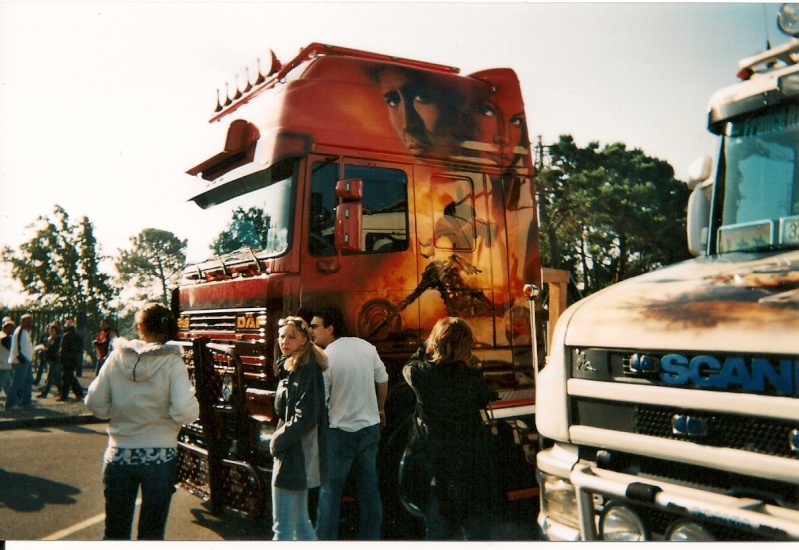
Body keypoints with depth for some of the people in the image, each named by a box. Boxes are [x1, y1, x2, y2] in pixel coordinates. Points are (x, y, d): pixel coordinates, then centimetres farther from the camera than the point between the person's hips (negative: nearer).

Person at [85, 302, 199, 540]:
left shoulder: (116, 357, -4)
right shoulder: (172, 363, -12)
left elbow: (95, 404, -1)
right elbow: (184, 412, -22)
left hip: (119, 456, 2)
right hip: (160, 456, -2)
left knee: (115, 531, 18)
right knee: (151, 534, 13)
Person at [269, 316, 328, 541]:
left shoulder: (307, 370, -16)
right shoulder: (295, 368, 13)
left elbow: (305, 418, -20)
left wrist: (277, 441, -12)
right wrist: (279, 439, 9)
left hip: (295, 458, -10)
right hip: (296, 458, 10)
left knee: (283, 527, -3)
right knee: (299, 521, 18)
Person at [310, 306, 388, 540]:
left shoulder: (325, 358, -18)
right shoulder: (366, 346, -1)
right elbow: (383, 381, 9)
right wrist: (380, 409, 24)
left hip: (340, 432, -5)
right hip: (370, 427, 6)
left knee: (330, 490, 7)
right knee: (369, 488, 14)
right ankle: (370, 538, 24)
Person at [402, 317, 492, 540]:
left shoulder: (421, 374, -16)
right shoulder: (474, 376, -15)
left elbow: (409, 368, 8)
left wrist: (426, 346, 12)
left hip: (436, 463, 0)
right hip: (471, 461, 0)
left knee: (437, 524, 14)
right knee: (476, 523, 17)